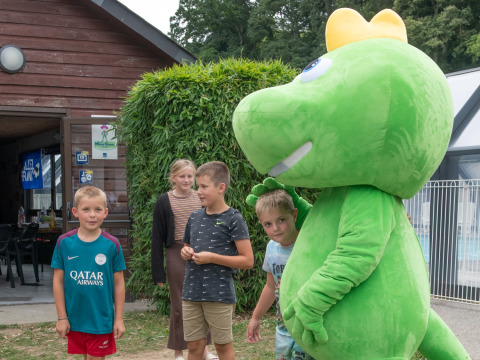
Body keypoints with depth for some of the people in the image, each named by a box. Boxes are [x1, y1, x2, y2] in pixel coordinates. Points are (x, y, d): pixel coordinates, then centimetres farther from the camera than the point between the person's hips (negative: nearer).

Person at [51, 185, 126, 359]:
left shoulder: (112, 244, -7)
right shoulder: (64, 242, -5)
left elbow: (118, 283, -1)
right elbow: (58, 281, 1)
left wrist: (119, 319, 0)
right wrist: (62, 317, 0)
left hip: (101, 320, -1)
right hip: (75, 319, 1)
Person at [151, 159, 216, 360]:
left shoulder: (201, 199, 5)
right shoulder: (164, 201, -3)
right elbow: (157, 237, -2)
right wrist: (158, 272, -5)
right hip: (177, 255, -2)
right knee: (179, 306, 6)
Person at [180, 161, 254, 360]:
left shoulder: (233, 219, -8)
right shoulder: (195, 217, 9)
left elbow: (247, 260, -10)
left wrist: (212, 257, -17)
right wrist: (185, 252, 0)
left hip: (220, 294, -5)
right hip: (192, 292, 5)